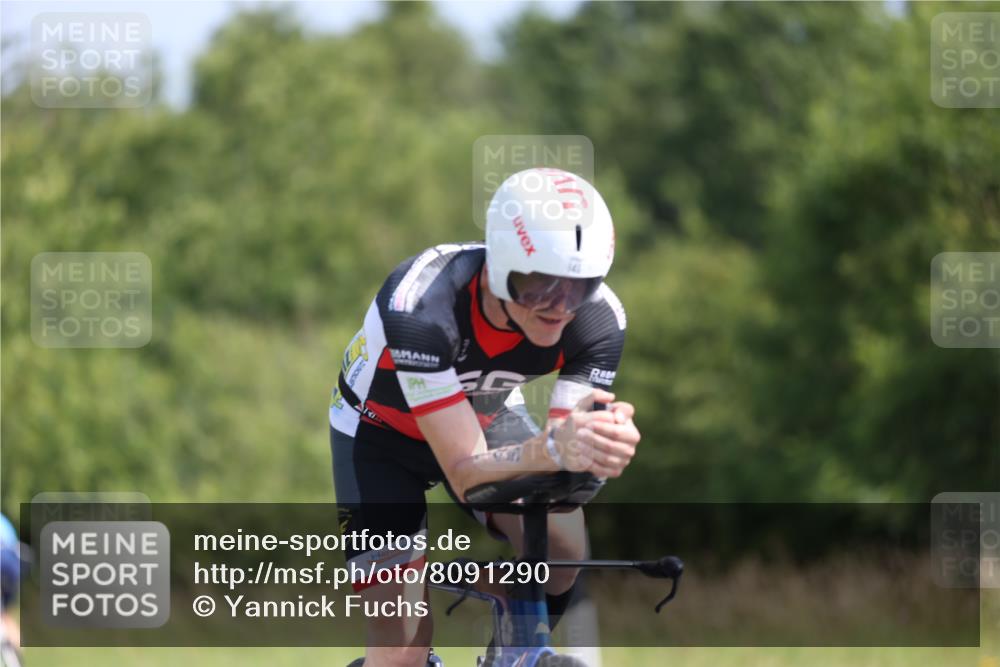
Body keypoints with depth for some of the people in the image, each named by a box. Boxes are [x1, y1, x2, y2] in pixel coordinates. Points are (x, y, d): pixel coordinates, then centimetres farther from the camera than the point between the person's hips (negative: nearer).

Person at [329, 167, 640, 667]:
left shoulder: (598, 317, -29)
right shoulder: (421, 307, -41)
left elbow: (567, 457, -32)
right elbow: (466, 475, -42)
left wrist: (604, 447, -56)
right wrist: (553, 448, -62)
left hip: (485, 416, 3)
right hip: (383, 433, -3)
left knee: (561, 541, -26)